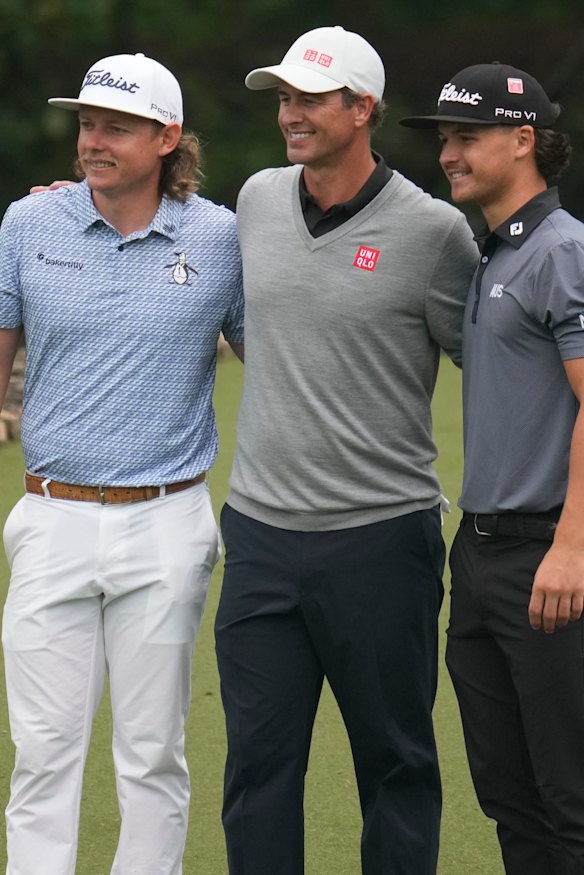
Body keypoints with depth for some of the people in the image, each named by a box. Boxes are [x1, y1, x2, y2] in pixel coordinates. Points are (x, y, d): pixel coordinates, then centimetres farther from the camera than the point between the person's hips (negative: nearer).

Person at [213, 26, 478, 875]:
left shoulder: (431, 229, -8)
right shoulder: (257, 200, 7)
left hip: (381, 540, -4)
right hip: (261, 534, 4)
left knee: (397, 764, 6)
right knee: (258, 759, 5)